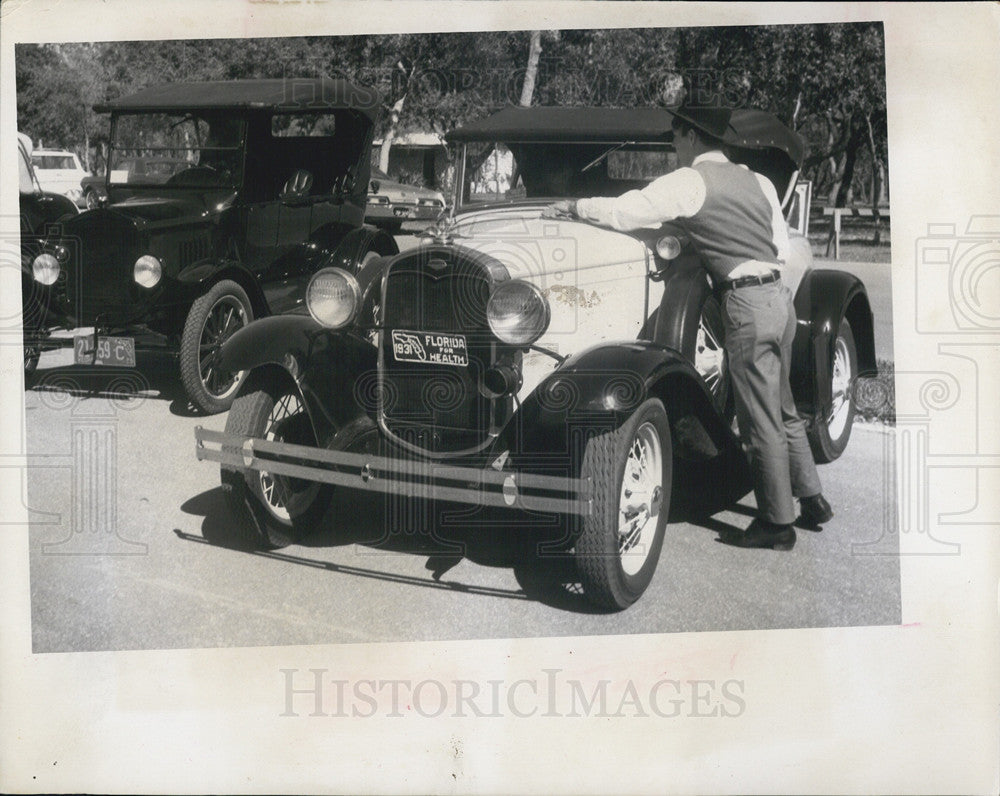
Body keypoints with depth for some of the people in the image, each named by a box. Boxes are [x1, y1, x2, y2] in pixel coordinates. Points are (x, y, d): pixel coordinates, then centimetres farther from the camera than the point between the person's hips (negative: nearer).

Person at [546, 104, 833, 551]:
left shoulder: (690, 181, -6)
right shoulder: (757, 182, 16)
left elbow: (624, 212, -9)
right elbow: (781, 247, 17)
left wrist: (572, 207, 5)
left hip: (746, 305, -8)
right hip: (779, 295, 8)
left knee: (761, 423, 1)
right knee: (783, 412, 20)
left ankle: (776, 523, 10)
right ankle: (812, 501, 27)